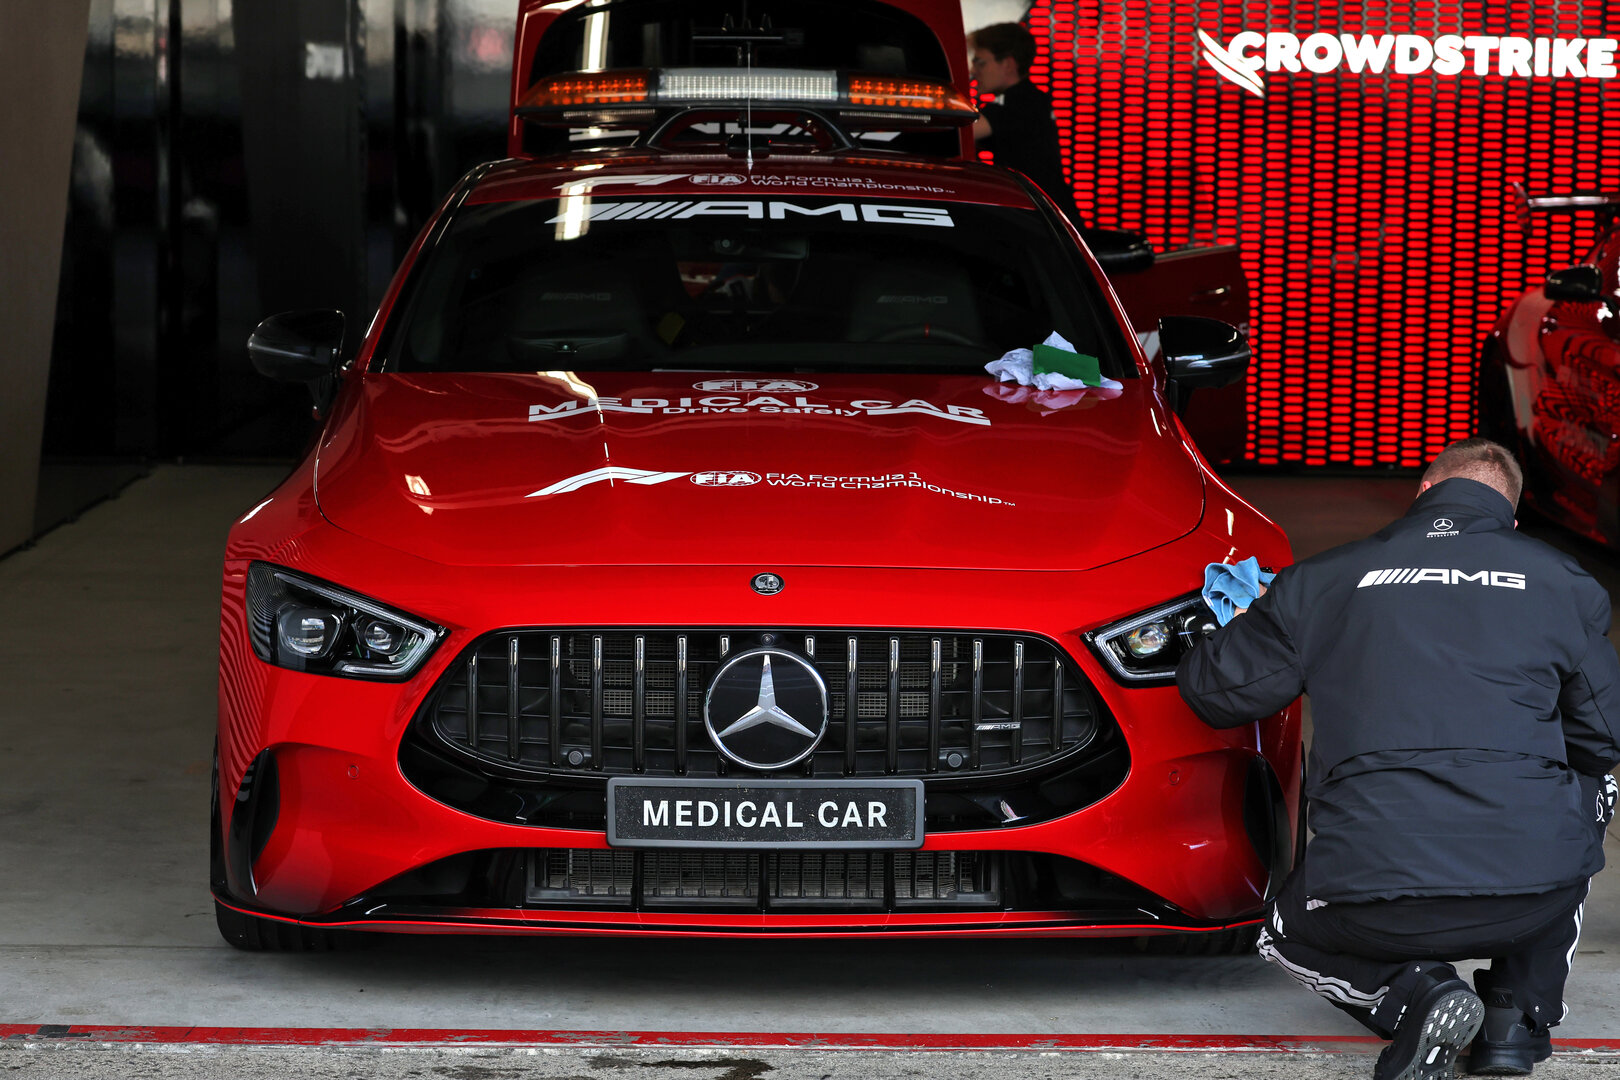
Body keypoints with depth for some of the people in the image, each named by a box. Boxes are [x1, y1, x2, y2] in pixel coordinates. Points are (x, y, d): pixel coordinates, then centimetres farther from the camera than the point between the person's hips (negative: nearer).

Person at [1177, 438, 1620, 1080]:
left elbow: (1211, 689, 18)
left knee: (1290, 936, 34)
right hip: (1535, 893, 1)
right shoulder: (1563, 583, 12)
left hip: (1377, 895, 0)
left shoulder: (1326, 581, 11)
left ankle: (1409, 992, 1)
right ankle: (1520, 1011, 20)